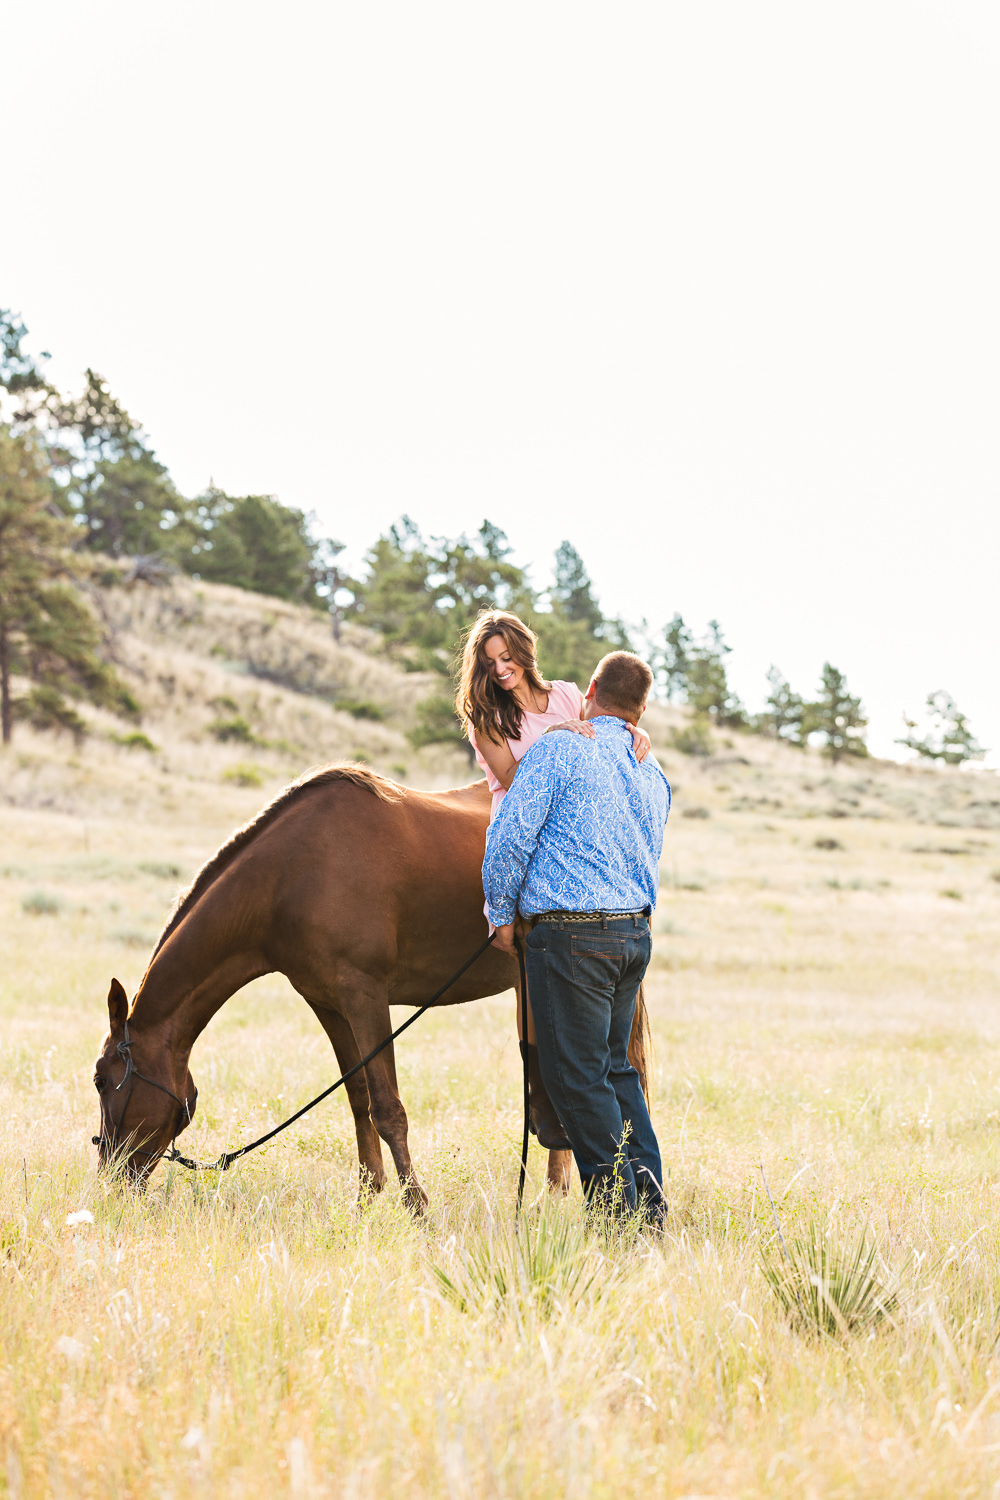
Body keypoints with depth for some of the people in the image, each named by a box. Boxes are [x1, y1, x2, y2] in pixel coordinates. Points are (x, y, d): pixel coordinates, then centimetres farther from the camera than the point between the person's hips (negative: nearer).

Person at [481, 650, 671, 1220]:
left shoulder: (557, 750, -7)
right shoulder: (655, 776, 15)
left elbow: (510, 836, -11)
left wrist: (501, 914, 1)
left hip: (572, 935, -7)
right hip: (636, 932, 7)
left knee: (576, 1076, -1)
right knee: (616, 1067, 17)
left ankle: (619, 1211, -1)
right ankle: (650, 1203, 17)